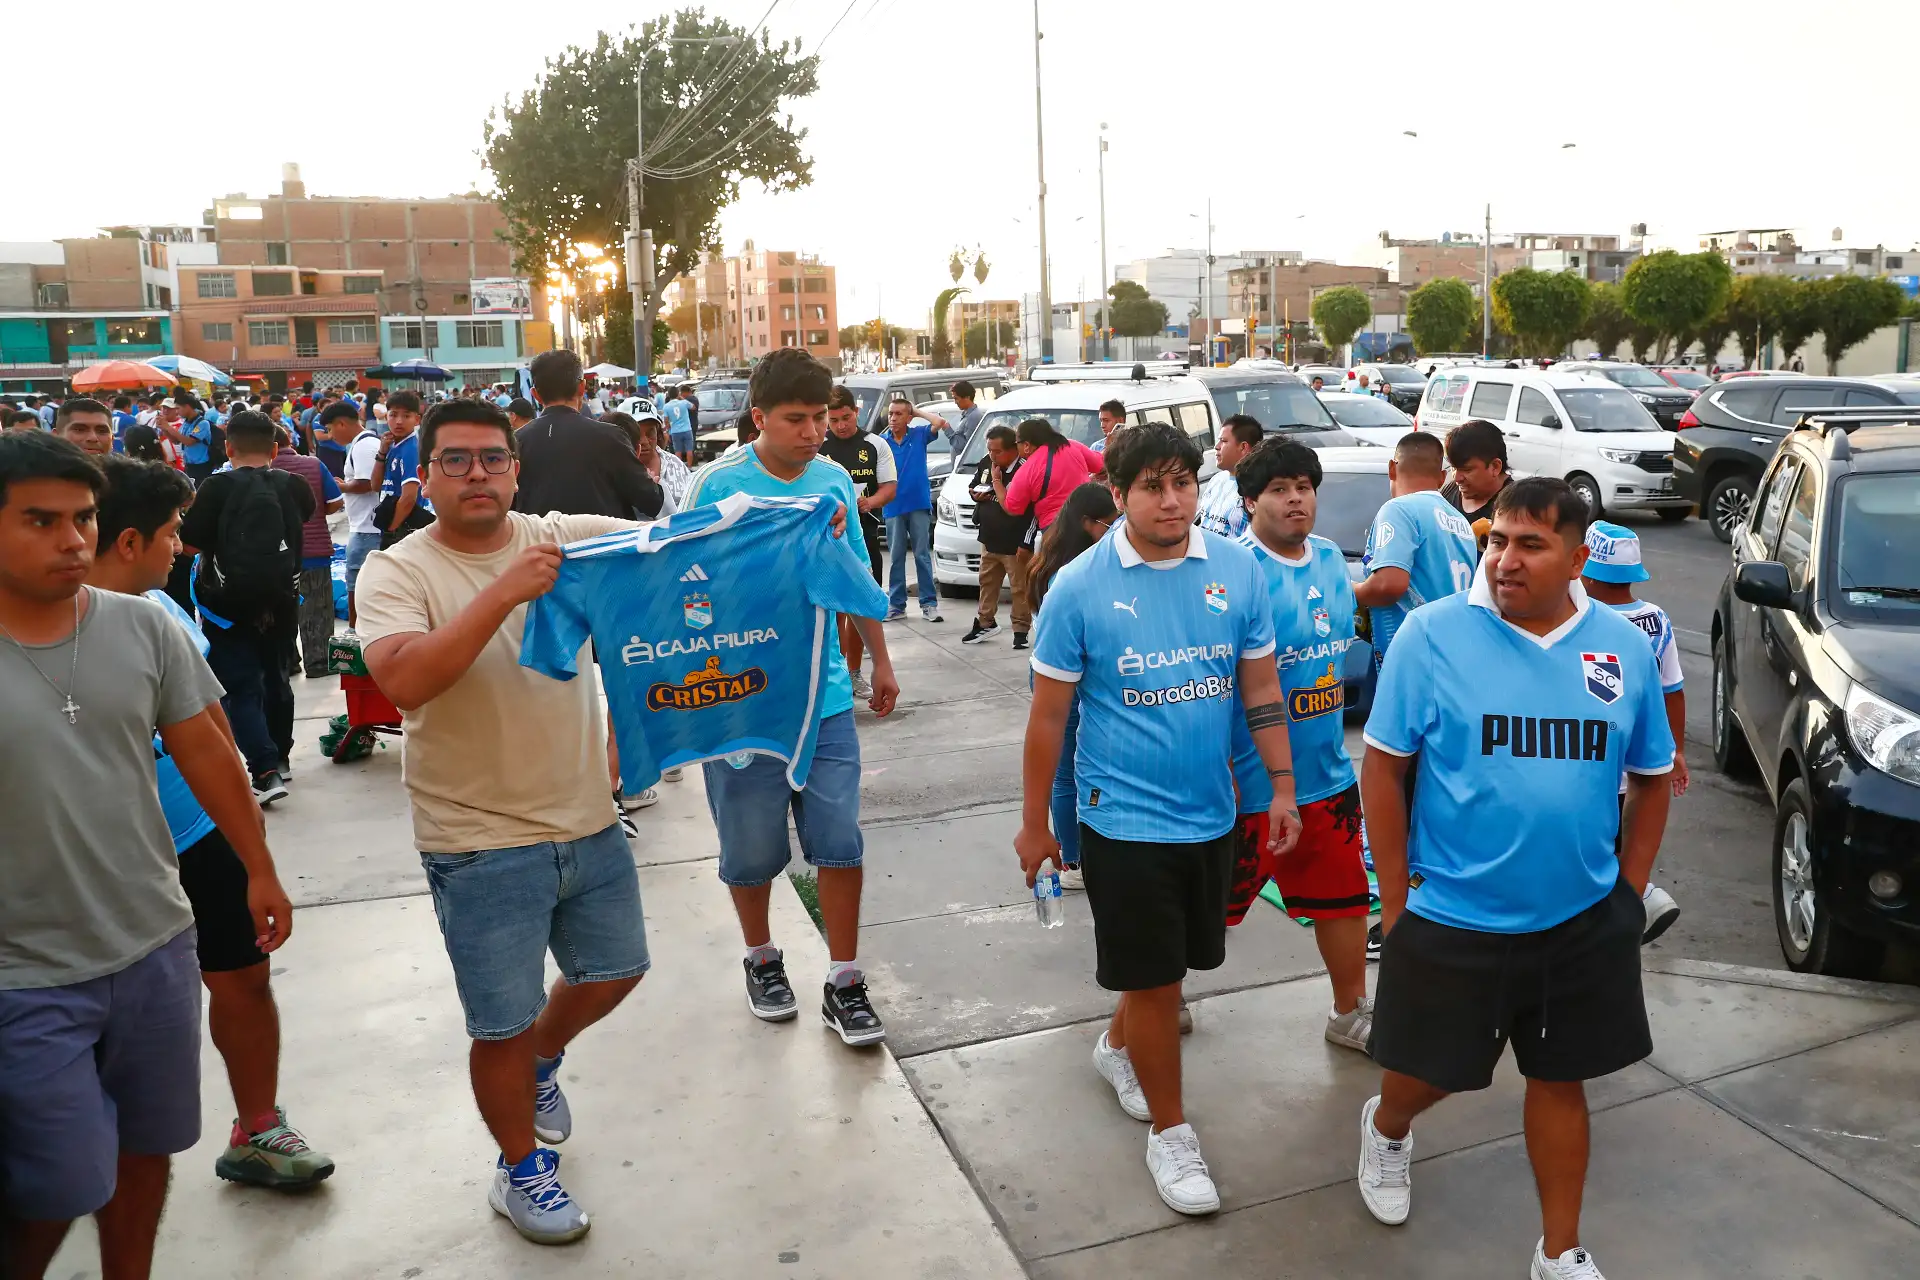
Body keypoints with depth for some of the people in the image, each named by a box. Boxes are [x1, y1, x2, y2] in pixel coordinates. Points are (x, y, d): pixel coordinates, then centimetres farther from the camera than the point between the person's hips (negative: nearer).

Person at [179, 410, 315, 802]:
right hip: (281, 600, 4)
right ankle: (279, 757, 33)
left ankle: (266, 771, -12)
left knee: (241, 688, -1)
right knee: (275, 678, 20)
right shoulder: (292, 484, 1)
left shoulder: (217, 487, -12)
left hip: (229, 604, -4)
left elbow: (190, 543, -10)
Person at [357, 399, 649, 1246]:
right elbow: (403, 683, -26)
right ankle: (521, 1169, 34)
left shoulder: (569, 536, 0)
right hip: (481, 843, -4)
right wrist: (505, 592, -31)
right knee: (503, 1027, 8)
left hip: (587, 820, 4)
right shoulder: (397, 572, -10)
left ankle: (542, 1062, 52)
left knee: (614, 970, 21)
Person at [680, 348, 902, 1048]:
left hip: (826, 696, 3)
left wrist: (880, 661, 21)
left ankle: (845, 984, 19)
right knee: (752, 848, 11)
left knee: (840, 843, 4)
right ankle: (760, 957, 36)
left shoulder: (836, 481, 3)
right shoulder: (717, 485, -11)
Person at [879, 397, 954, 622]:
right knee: (896, 557, 7)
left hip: (919, 504, -1)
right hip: (893, 506, 1)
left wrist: (917, 412, -1)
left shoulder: (919, 435, 3)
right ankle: (896, 604, 12)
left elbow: (939, 422, -12)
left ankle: (929, 603, 7)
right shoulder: (881, 442, 2)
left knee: (922, 555, 3)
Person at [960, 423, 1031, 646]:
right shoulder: (986, 463, 4)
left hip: (1014, 544, -8)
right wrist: (976, 494, -3)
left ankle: (1021, 630, 10)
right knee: (987, 582, 19)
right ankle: (985, 623, 32)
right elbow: (972, 487, 22)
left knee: (1020, 588, 0)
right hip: (989, 539, 8)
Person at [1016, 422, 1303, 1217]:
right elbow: (1049, 714, -7)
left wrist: (1282, 784, 4)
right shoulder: (1080, 587, -13)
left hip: (1211, 813, 4)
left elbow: (1261, 687, 5)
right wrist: (1035, 823, -3)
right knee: (1153, 976, 6)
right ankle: (1170, 1133, 25)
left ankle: (1118, 1047, 50)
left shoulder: (1238, 571, -4)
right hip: (1124, 817, -4)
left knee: (1175, 960, 21)